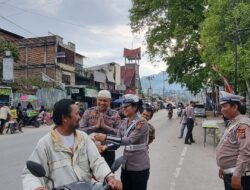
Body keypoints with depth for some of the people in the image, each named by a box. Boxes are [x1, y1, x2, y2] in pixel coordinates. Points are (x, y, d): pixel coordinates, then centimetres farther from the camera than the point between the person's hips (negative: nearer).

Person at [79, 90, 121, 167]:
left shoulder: (115, 114, -1)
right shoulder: (88, 112, -2)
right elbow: (80, 130, -10)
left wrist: (104, 126, -20)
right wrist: (96, 126, -20)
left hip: (108, 151, 0)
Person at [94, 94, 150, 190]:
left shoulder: (142, 123, -18)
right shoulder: (123, 123, 4)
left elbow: (129, 140, -29)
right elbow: (117, 142, 2)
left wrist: (106, 137, -34)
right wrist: (106, 147, -18)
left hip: (139, 167, -6)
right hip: (125, 165, 6)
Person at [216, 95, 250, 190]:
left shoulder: (242, 124, -19)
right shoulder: (232, 123, 13)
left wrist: (237, 175, -27)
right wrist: (222, 167, 22)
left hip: (237, 174, -10)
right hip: (229, 172, 10)